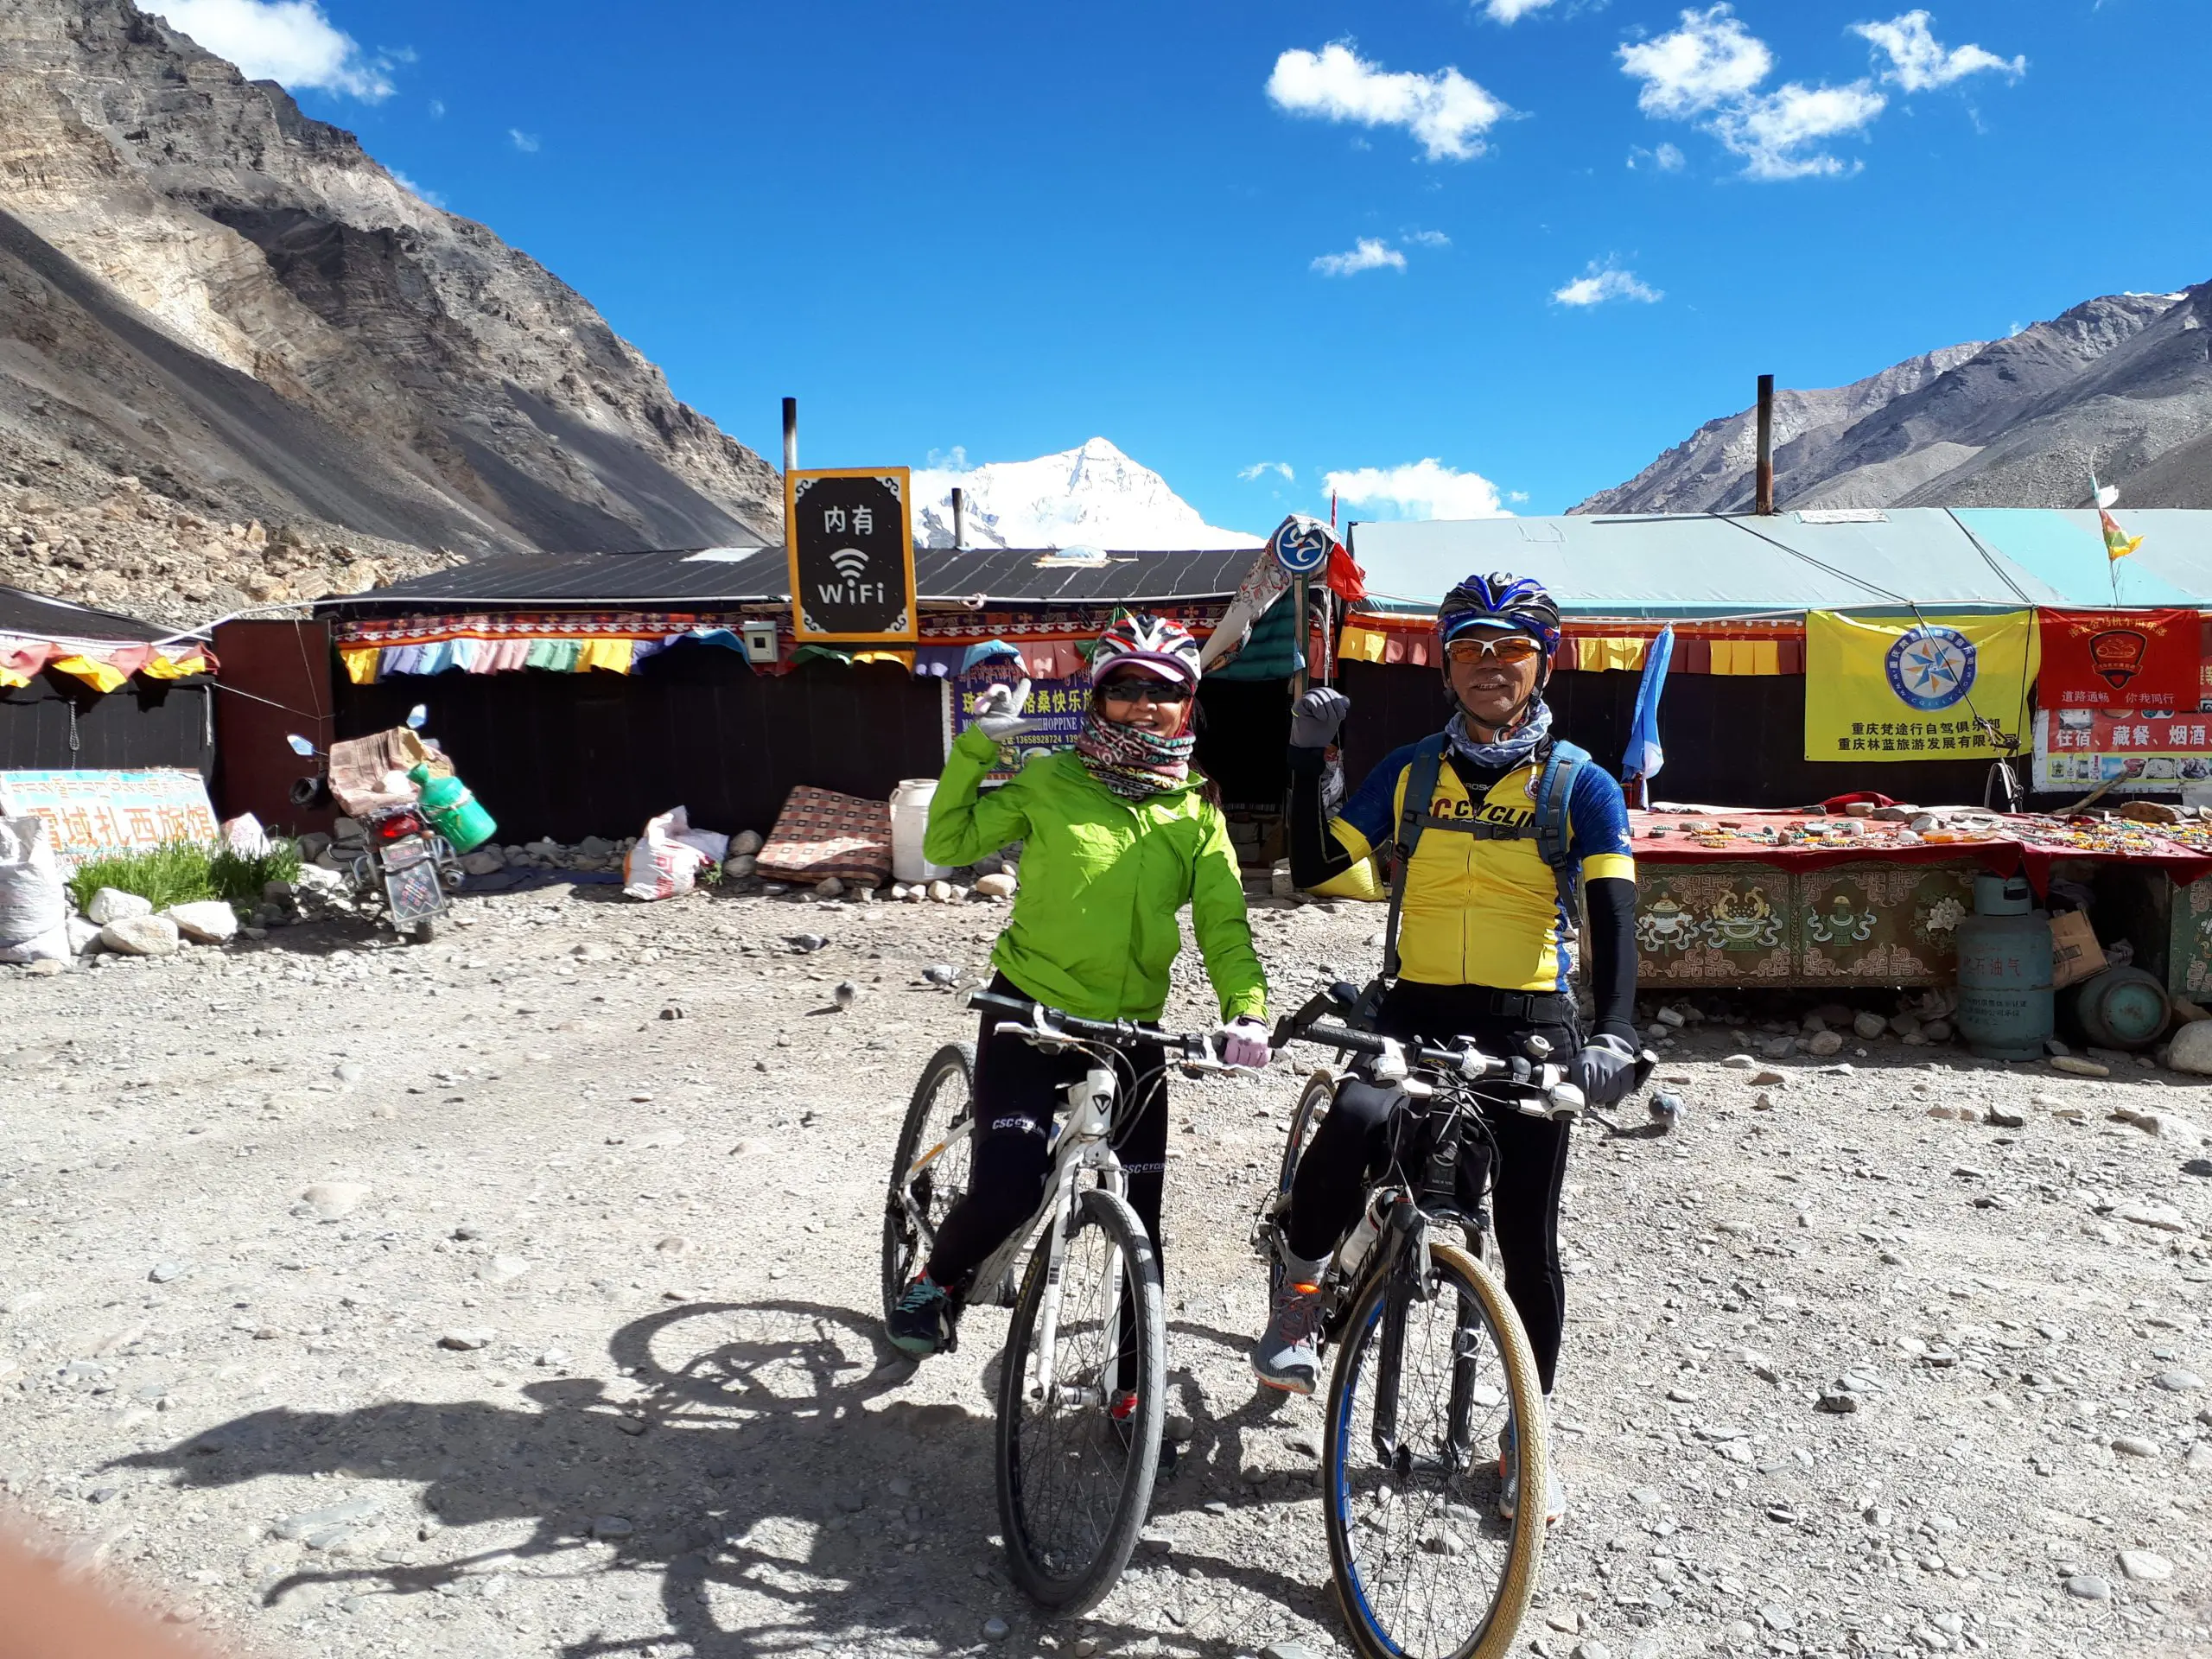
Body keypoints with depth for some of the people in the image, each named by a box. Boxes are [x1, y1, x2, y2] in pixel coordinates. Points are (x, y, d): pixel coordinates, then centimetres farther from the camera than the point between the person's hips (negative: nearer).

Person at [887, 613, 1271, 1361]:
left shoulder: (1197, 811, 4)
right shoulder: (1049, 782, -2)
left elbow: (1223, 923, -2)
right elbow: (947, 843, -1)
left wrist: (1247, 1007, -19)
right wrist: (976, 744, -10)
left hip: (1132, 1033, 3)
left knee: (1138, 1220, 5)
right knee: (1007, 1189, -14)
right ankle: (935, 1282, 18)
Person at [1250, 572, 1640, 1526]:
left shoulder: (1581, 786, -1)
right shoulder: (1409, 773, 6)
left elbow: (1612, 917, -12)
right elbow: (1315, 872, 2)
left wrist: (1614, 1033, -29)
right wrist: (1308, 756, -8)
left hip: (1528, 1025, 0)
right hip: (1417, 1010, 1)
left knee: (1528, 1243, 6)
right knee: (1353, 1127, -31)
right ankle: (1298, 1295, -4)